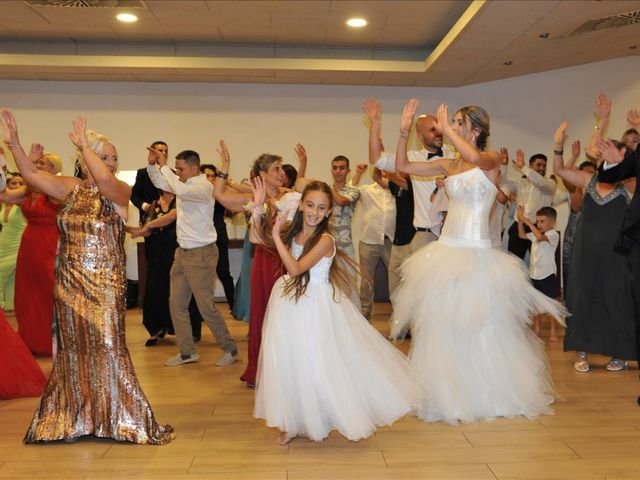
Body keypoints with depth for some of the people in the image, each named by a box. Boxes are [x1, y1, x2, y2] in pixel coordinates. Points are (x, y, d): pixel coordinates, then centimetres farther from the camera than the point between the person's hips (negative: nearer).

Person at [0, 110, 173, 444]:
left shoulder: (120, 192, -8)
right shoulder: (71, 188, 6)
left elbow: (104, 179, -29)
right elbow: (30, 174, 2)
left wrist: (83, 145, -19)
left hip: (105, 284, -4)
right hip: (69, 282, 5)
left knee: (107, 347, 0)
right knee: (74, 348, 13)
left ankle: (120, 418, 15)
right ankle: (75, 419, 29)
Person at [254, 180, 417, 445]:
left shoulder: (325, 240, -18)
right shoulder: (293, 232, 1)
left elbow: (295, 268, -25)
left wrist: (276, 236, -22)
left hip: (316, 306, -6)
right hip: (290, 304, 6)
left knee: (316, 363, 3)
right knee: (289, 362, 11)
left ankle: (316, 422, 25)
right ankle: (292, 423, 26)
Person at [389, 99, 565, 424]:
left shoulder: (492, 160, -3)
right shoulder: (448, 165, 11)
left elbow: (474, 157, -27)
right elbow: (403, 166, 12)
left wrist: (446, 129, -16)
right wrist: (404, 131, 1)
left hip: (476, 251, -5)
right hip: (447, 248, 6)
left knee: (481, 325, 1)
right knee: (443, 323, 7)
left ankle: (488, 393, 19)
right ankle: (448, 393, 21)